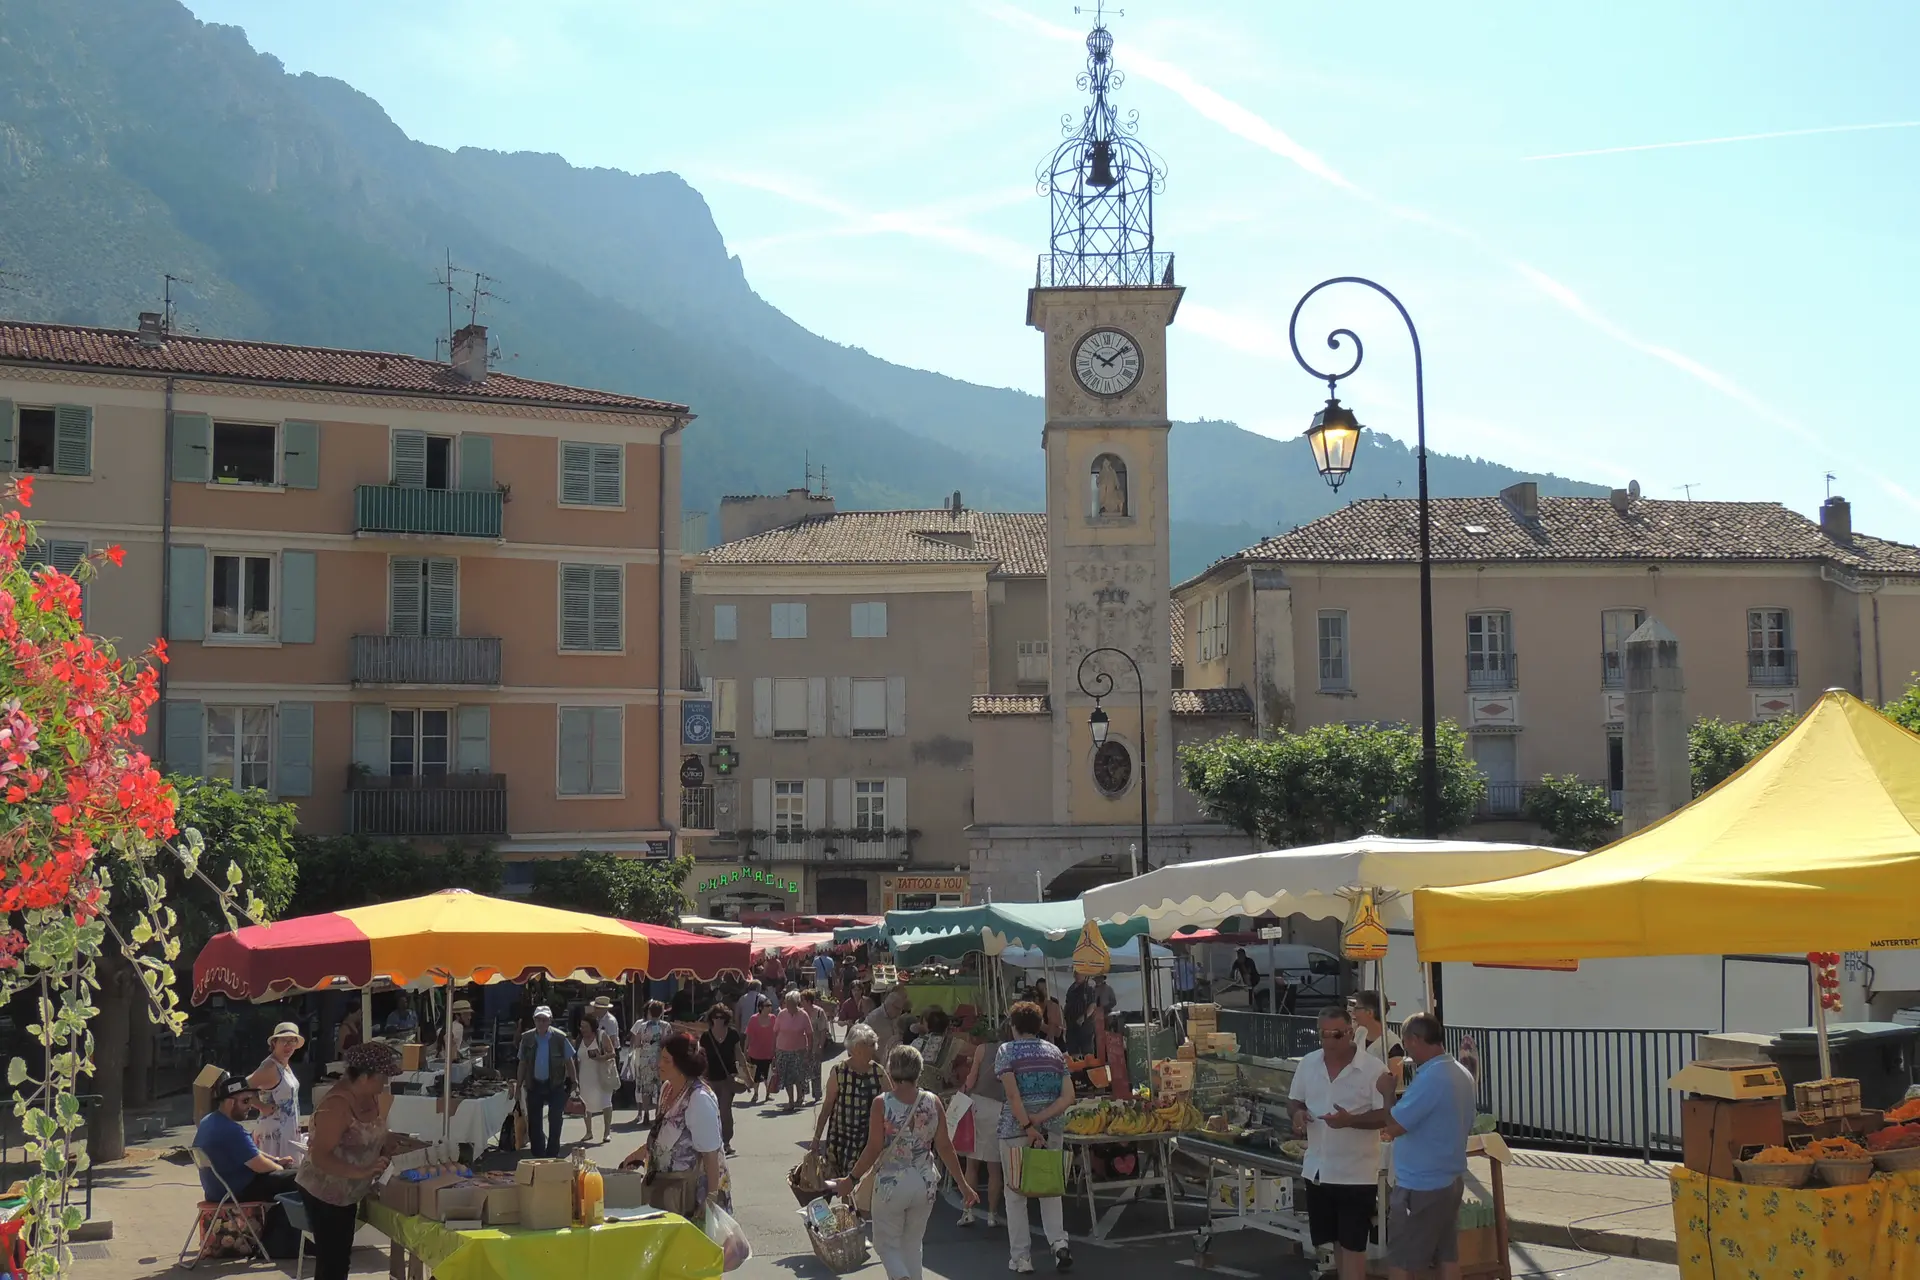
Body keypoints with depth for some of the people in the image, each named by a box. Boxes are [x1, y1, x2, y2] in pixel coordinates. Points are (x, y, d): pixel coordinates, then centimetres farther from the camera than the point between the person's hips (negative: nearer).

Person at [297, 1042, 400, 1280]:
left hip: (346, 1193, 9)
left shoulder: (370, 1097, -1)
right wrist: (362, 1172, -38)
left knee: (341, 1258, 16)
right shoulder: (337, 1104, -27)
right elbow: (319, 1156, -31)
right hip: (324, 1193, -9)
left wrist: (389, 1145, -7)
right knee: (331, 1260, -5)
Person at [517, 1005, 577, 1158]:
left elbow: (569, 1062, -1)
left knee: (555, 1122, -3)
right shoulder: (527, 1039, -2)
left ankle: (552, 1155, 7)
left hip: (555, 1086, -2)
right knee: (534, 1123, 6)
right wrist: (519, 1086, 5)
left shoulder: (559, 1038, -9)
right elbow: (522, 1064, 6)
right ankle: (538, 1156, 17)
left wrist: (572, 1083, -2)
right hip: (534, 1085, 3)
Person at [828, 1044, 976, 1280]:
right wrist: (963, 1184, 9)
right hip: (924, 1184, 4)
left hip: (891, 1184, -3)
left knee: (886, 1244, 9)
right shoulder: (933, 1102, -4)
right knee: (912, 1245, 20)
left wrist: (850, 1179, -2)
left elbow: (874, 1150, -13)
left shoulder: (881, 1104, -13)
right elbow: (945, 1148, 0)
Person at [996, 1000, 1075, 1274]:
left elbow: (1012, 1094, -14)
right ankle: (1058, 1242, -3)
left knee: (1015, 1192, 7)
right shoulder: (1055, 1051, 9)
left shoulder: (1007, 1051, -1)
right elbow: (1068, 1097, -1)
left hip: (1015, 1128, -3)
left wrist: (1027, 1126, -14)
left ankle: (1021, 1258, 8)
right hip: (1052, 1128, 3)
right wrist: (1039, 1120, -7)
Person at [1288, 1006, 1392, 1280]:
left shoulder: (1374, 1069, -15)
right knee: (1336, 1240, 19)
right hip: (1318, 1168, 5)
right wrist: (1297, 1113, -9)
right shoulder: (1307, 1064, 1)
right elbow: (1294, 1100, 13)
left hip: (1357, 1172, -5)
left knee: (1352, 1245, 0)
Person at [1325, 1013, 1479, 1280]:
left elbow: (1394, 1126, -23)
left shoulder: (1430, 1078, -22)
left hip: (1420, 1186, -9)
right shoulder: (1464, 1075, 8)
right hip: (1451, 1180, 9)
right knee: (1447, 1258, 11)